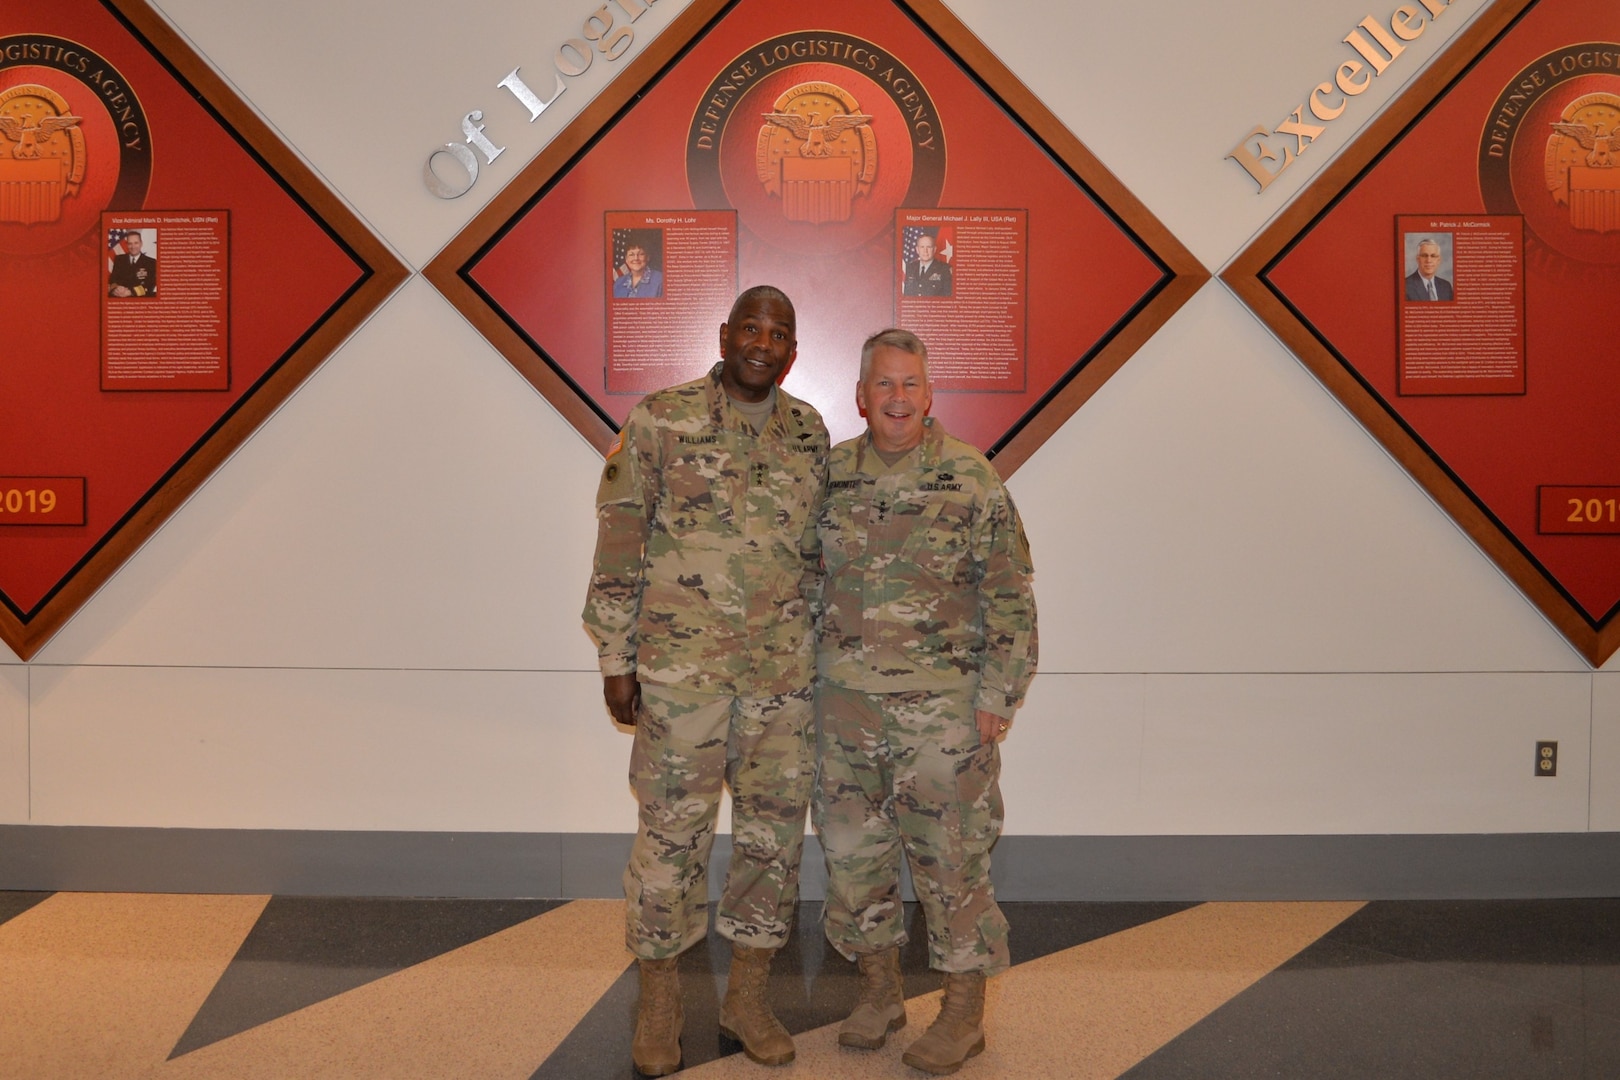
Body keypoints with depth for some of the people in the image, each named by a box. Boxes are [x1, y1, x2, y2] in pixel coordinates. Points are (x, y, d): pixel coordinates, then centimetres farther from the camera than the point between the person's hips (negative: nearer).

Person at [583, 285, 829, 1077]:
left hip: (784, 674, 4)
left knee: (774, 831, 9)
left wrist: (820, 654, 13)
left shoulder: (810, 435, 9)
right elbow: (619, 544, -3)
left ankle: (747, 996, 26)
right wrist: (617, 659, -5)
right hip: (681, 666, -4)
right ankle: (658, 1002, 22)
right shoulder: (660, 420, -3)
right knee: (672, 831, 4)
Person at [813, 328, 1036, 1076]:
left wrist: (999, 693, -8)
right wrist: (805, 675, 12)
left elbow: (1009, 591, -5)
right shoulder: (831, 474, 6)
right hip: (844, 702, 4)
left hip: (942, 705, -4)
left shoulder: (969, 476, -4)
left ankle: (964, 1014, 18)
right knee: (852, 849, 11)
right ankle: (880, 993, 30)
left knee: (950, 855, 2)